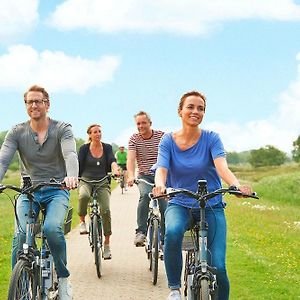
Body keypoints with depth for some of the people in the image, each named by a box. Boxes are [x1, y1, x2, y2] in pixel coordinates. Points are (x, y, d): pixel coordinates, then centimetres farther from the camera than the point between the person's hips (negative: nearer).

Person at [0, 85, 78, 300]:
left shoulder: (62, 129, -3)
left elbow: (70, 155, -21)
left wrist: (71, 176, -44)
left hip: (56, 190, -2)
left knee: (52, 228, -29)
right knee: (21, 234, -22)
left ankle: (63, 278, -7)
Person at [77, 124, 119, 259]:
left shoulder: (107, 148, 8)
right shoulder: (84, 148, 4)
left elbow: (112, 161, -7)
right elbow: (78, 165, -4)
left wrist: (115, 169, -30)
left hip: (103, 183, 1)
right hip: (86, 181, -1)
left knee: (105, 210, -16)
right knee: (83, 196, -38)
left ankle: (106, 244, -3)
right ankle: (82, 221, -12)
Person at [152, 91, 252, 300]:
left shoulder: (211, 138, -5)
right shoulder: (168, 140, -2)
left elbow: (222, 167, -21)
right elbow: (161, 169, -16)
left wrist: (237, 185, -43)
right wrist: (160, 185, -41)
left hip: (211, 206, 0)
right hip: (179, 205, 0)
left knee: (218, 267, -13)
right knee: (172, 232, -35)